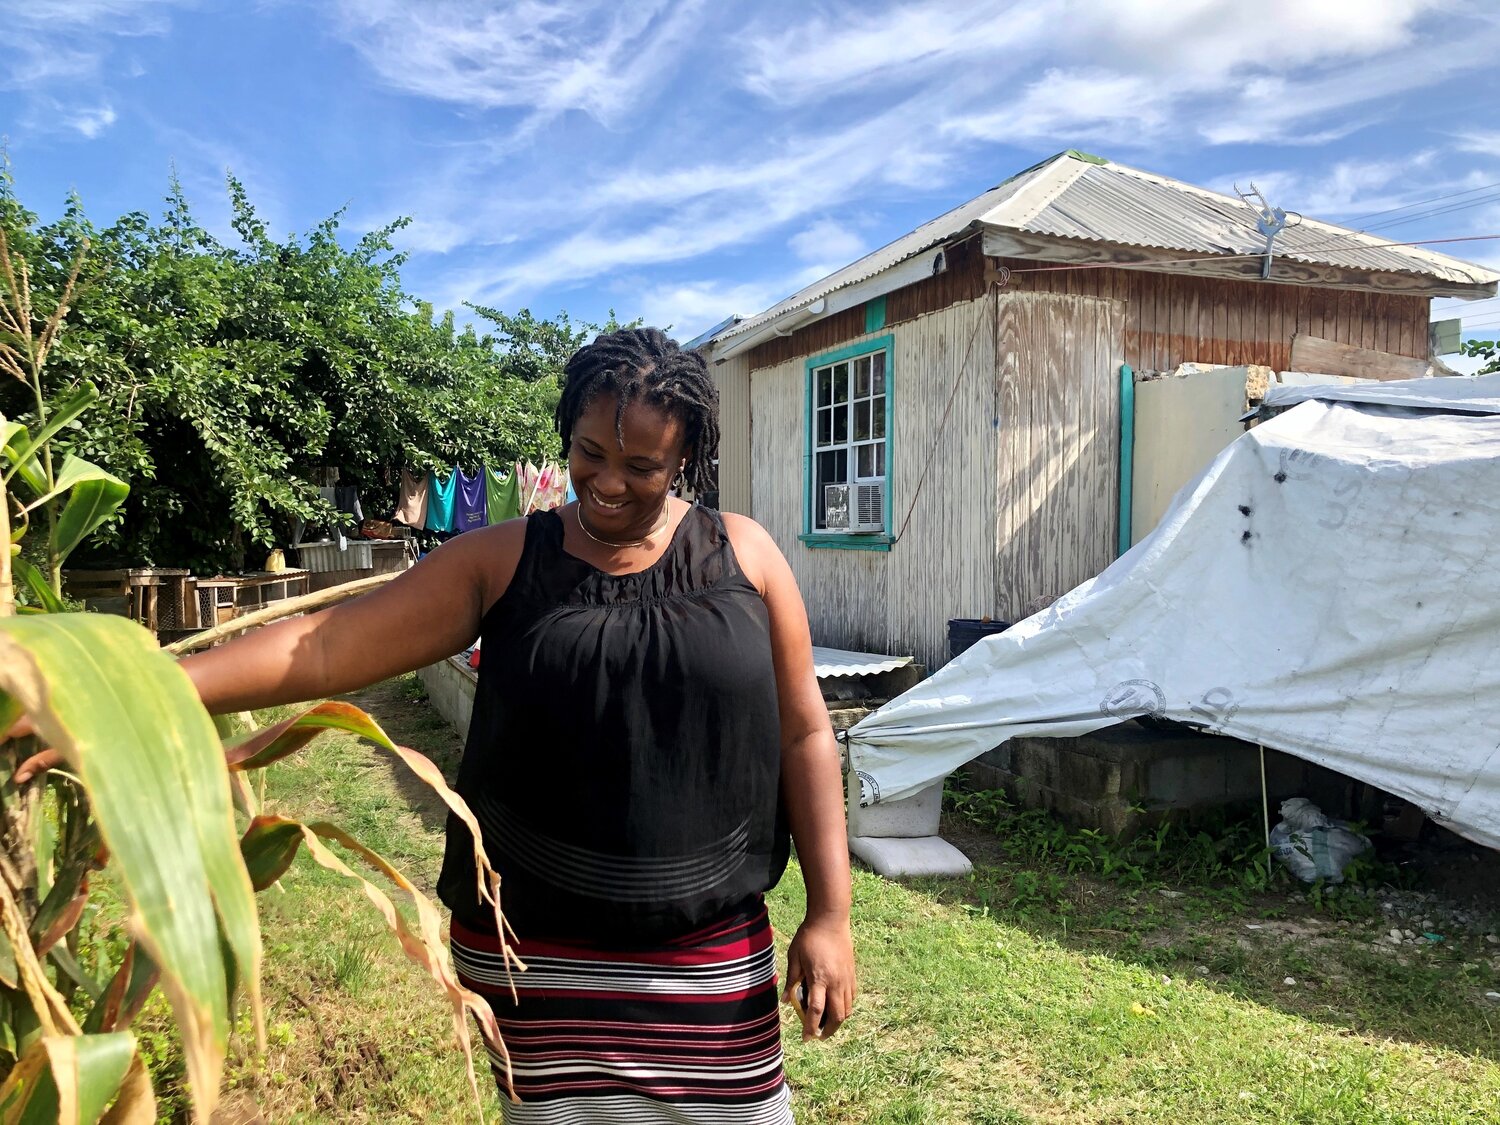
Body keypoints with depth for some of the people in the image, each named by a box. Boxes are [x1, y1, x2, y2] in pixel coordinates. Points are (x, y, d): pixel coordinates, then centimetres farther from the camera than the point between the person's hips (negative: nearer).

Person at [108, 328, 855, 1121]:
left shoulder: (745, 557, -3)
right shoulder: (501, 562, -4)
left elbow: (802, 734, 0)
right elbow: (326, 648, -8)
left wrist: (829, 915, -2)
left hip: (710, 951, 1)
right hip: (536, 951, 0)